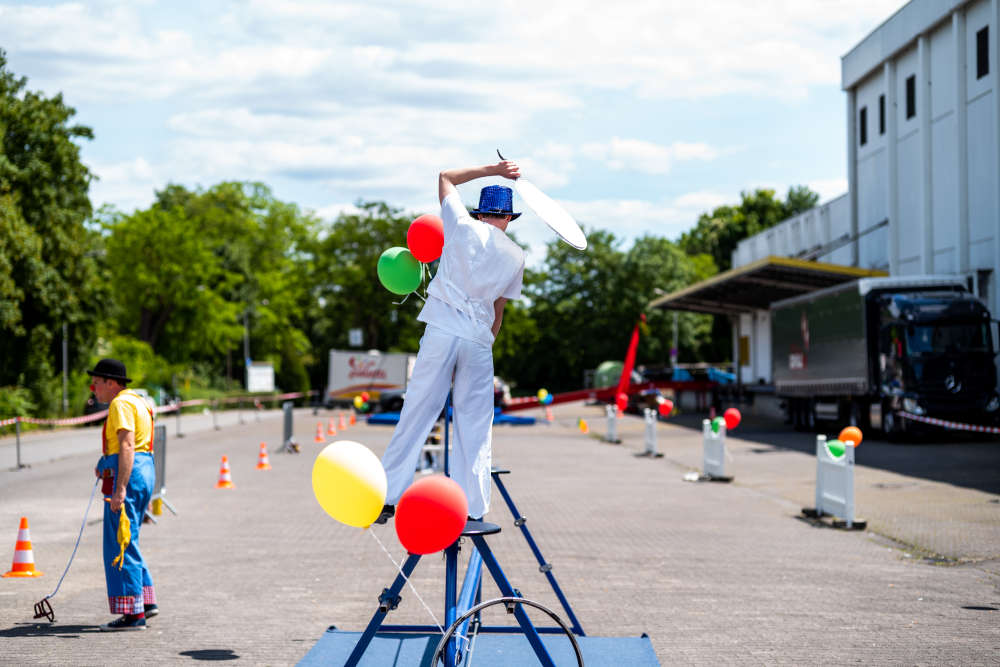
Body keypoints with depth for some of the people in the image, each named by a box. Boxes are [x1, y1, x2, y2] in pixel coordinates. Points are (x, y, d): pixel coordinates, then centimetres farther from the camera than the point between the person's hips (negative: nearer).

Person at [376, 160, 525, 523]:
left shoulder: (463, 226, 6)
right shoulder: (516, 257, 12)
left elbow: (445, 177, 22)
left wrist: (492, 169, 25)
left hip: (441, 329, -1)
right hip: (479, 339, 1)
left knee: (416, 414, 1)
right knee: (475, 428, 5)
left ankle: (388, 497, 2)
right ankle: (472, 510, 3)